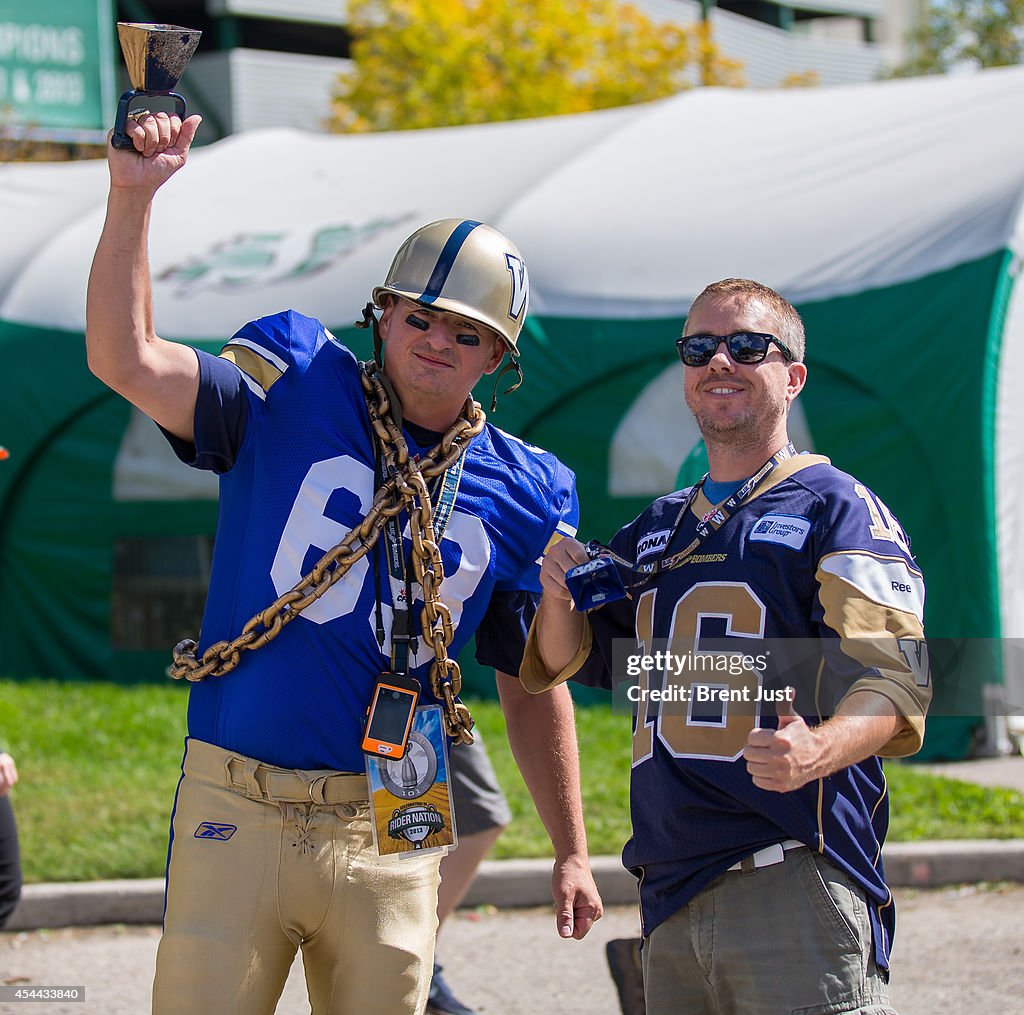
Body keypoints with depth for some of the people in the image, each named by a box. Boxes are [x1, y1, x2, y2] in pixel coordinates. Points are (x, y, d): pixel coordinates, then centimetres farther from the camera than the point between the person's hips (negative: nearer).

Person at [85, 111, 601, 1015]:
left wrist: (571, 854, 13)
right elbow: (126, 362, -11)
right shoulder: (294, 395, 2)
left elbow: (532, 686, 14)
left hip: (388, 829, 2)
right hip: (237, 807, -2)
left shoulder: (518, 494, 8)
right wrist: (132, 199, -21)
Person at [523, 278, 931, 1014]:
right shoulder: (655, 532, 21)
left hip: (799, 888, -6)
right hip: (670, 892, 6)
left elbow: (893, 677, -12)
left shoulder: (836, 507, -1)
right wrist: (560, 595, 0)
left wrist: (818, 751, -33)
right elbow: (562, 662, 24)